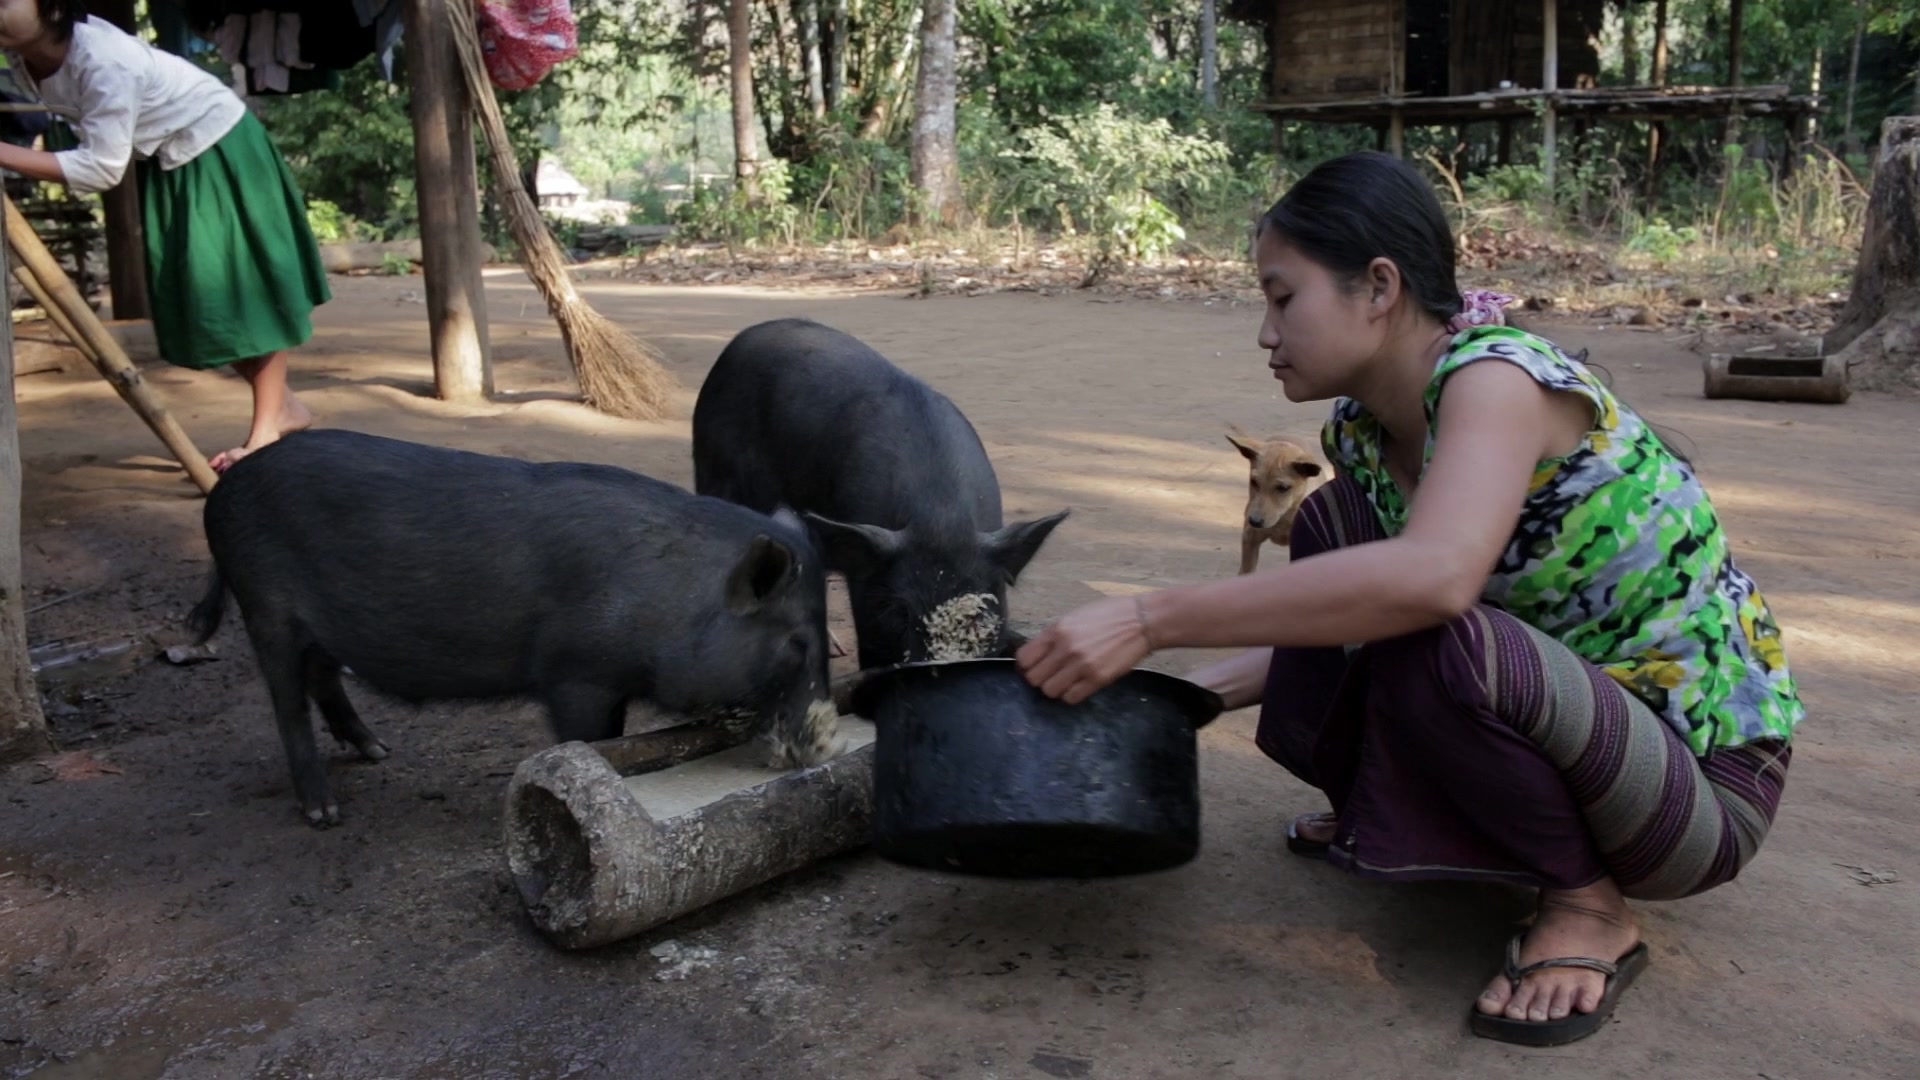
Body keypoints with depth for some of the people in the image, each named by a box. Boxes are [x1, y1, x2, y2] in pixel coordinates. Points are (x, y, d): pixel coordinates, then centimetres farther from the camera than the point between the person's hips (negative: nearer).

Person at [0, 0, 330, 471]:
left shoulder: (105, 61, -33)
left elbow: (100, 167, -31)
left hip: (216, 146, -8)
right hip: (166, 161, 8)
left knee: (243, 284, -5)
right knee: (193, 294, 7)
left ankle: (267, 427, -1)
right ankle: (282, 406, 16)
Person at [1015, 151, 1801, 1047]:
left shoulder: (1496, 378, -25)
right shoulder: (1366, 431, -1)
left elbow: (1433, 577, -44)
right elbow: (1343, 620, 5)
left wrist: (1148, 622, -42)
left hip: (1704, 783, -8)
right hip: (1574, 704, 8)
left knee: (1434, 645, -35)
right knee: (1332, 530, -1)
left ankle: (1590, 906, -7)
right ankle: (1387, 818, 15)